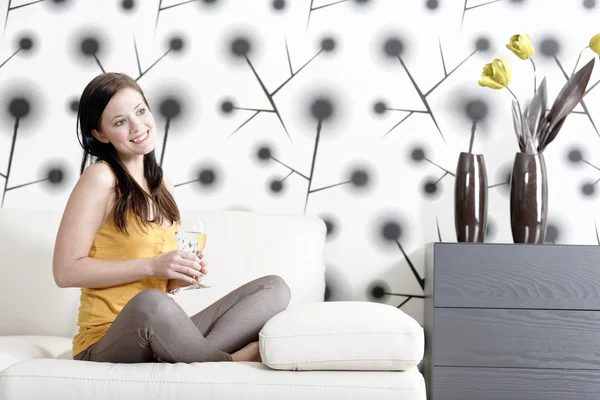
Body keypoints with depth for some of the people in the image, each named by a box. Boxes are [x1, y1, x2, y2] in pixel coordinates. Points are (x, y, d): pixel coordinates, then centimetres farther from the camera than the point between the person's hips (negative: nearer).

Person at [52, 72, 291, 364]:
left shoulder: (159, 182, 15)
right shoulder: (101, 177, -7)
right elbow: (65, 271, -13)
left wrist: (182, 275, -1)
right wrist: (152, 266, -17)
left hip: (158, 337, 7)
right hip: (106, 345, -7)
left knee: (274, 287, -8)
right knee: (148, 303, -41)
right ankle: (230, 362, -17)